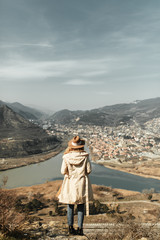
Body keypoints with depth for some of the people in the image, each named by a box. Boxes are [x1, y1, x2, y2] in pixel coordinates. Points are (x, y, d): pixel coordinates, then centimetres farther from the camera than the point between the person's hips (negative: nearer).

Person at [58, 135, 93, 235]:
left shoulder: (67, 157, -11)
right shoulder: (85, 156, -10)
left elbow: (63, 171, -8)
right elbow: (89, 170, -6)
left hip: (70, 183, 0)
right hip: (82, 183, 0)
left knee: (70, 206, 14)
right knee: (81, 207, 11)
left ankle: (71, 227, 18)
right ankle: (80, 228, 15)